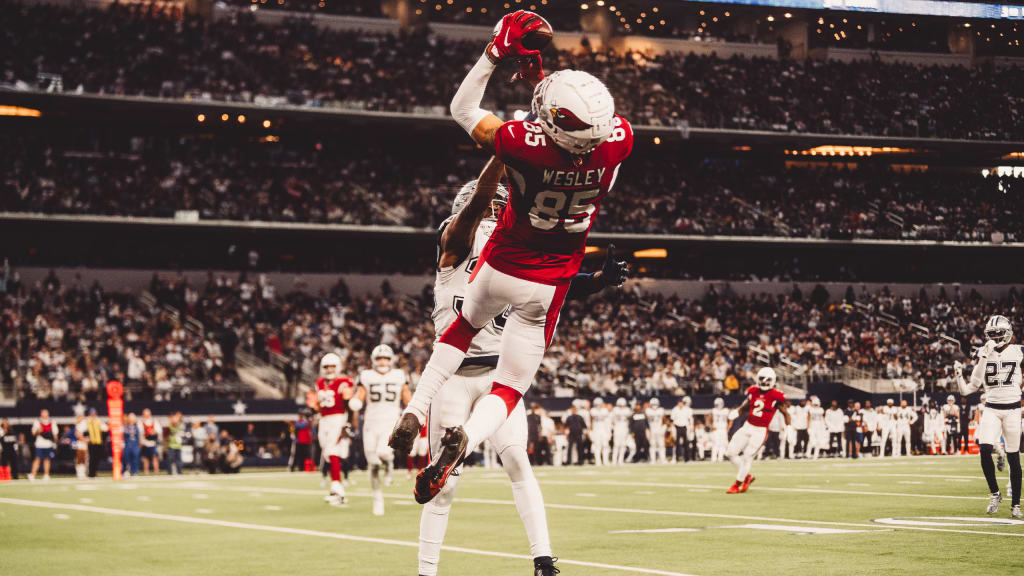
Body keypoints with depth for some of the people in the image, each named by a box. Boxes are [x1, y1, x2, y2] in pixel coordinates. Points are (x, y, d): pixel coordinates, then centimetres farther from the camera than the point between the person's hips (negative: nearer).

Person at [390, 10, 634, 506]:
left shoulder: (527, 143, -29)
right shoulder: (617, 143, -23)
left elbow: (463, 110, -11)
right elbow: (586, 116, 3)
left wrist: (495, 55, -10)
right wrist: (538, 73, 4)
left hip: (500, 267, -1)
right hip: (548, 287, 1)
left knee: (463, 330, 32)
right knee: (508, 390, 7)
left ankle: (415, 413, 23)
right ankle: (466, 437, -23)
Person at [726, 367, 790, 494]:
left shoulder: (775, 397, -9)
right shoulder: (753, 392, 4)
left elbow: (785, 413, 0)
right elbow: (744, 405, 15)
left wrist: (789, 426, -10)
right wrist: (737, 412, -5)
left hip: (760, 431, -6)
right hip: (747, 426, 6)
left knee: (747, 457, -8)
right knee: (731, 452, 1)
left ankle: (737, 485, 7)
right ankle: (747, 476, 19)